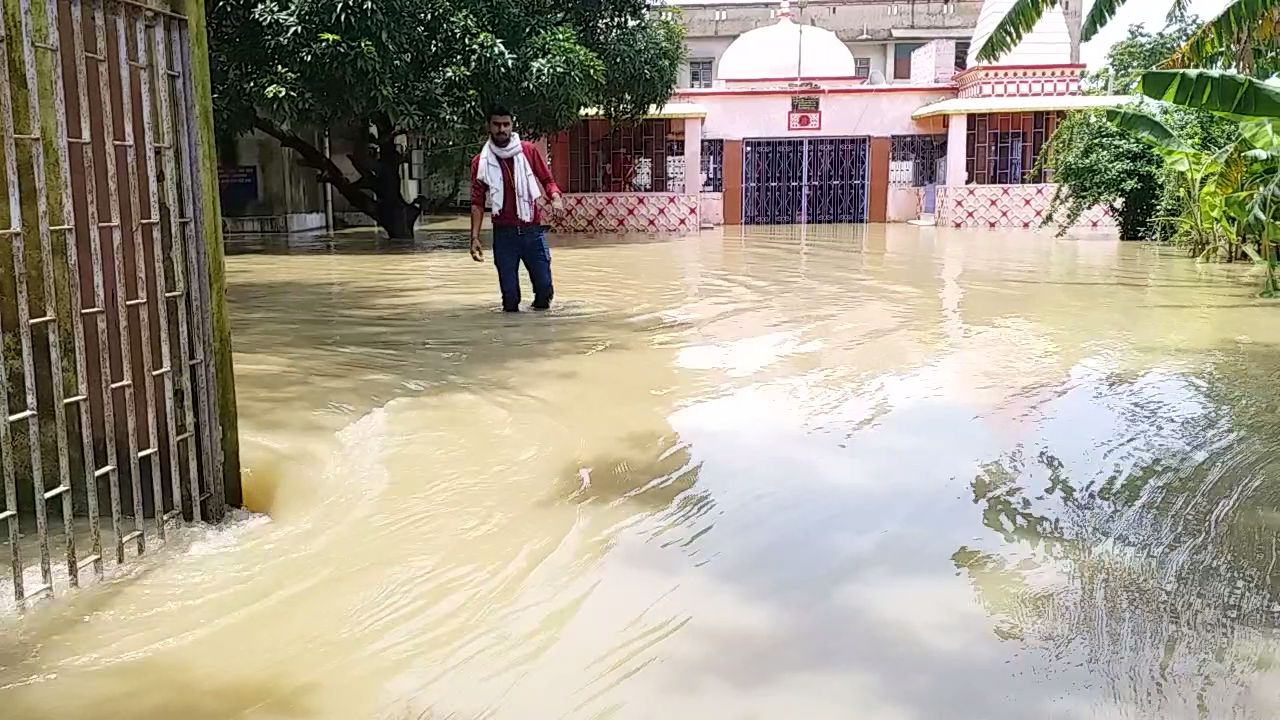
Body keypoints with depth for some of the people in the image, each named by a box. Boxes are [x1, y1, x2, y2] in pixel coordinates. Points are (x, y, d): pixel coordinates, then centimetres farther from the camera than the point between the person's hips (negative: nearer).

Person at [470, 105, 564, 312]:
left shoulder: (529, 151, 5)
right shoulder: (481, 162, 4)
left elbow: (547, 180, 9)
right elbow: (477, 203, 4)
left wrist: (556, 198, -14)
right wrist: (474, 237, -5)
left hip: (533, 231, 0)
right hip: (504, 233, 0)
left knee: (545, 287, -2)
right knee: (509, 293, -2)